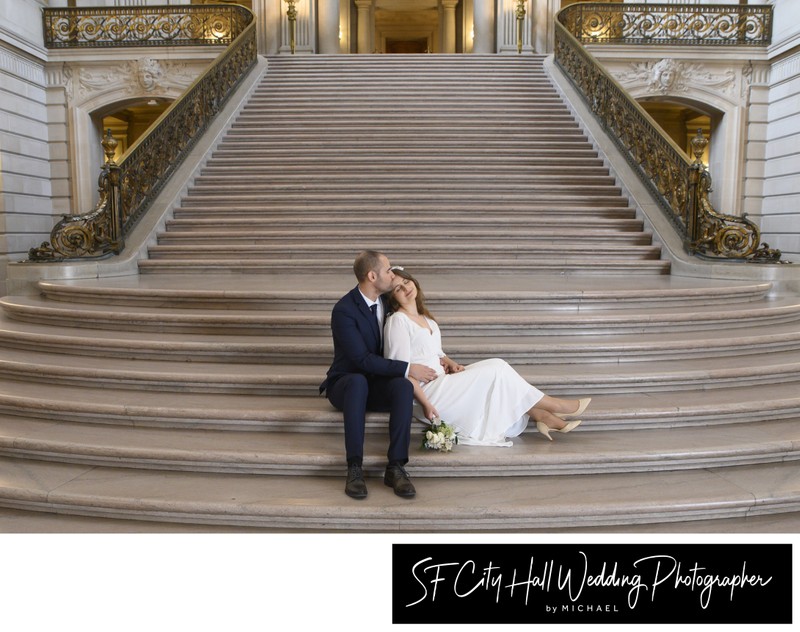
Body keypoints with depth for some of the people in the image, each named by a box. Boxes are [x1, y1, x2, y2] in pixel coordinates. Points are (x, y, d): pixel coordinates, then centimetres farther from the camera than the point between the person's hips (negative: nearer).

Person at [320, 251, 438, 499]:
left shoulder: (386, 300, 3)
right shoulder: (343, 310, -18)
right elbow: (363, 360, -23)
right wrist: (407, 368, -24)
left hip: (378, 384, 5)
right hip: (346, 384, -4)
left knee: (403, 386, -30)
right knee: (358, 381, -40)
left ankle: (396, 467, -32)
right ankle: (355, 467, -38)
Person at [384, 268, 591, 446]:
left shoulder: (424, 318, 18)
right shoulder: (397, 321, -10)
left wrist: (451, 364, 1)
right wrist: (425, 403, -21)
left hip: (441, 380, 8)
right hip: (427, 389, -8)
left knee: (496, 366, -8)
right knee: (495, 372, -14)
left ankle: (543, 416, -15)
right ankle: (554, 406, -4)